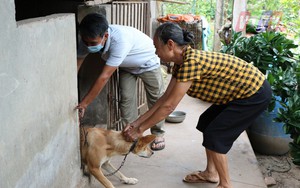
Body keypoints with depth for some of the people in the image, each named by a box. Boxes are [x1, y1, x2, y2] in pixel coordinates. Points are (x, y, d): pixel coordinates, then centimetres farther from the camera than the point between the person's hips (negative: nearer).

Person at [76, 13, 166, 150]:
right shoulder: (89, 39, -27)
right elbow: (76, 65, -22)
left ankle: (158, 134, 22)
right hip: (126, 66, 5)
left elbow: (105, 76, -45)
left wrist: (84, 104, -41)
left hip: (147, 62, -5)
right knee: (126, 99, -1)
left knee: (155, 99, 5)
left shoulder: (120, 39, -46)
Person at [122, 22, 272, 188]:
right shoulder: (181, 63, 1)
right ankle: (211, 172, 26)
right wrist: (137, 122, 3)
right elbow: (165, 98, 4)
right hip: (239, 92, 9)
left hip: (255, 93, -9)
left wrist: (140, 129, -17)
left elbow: (169, 106, -26)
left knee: (215, 135, -8)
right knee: (206, 123, 14)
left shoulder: (191, 62, -29)